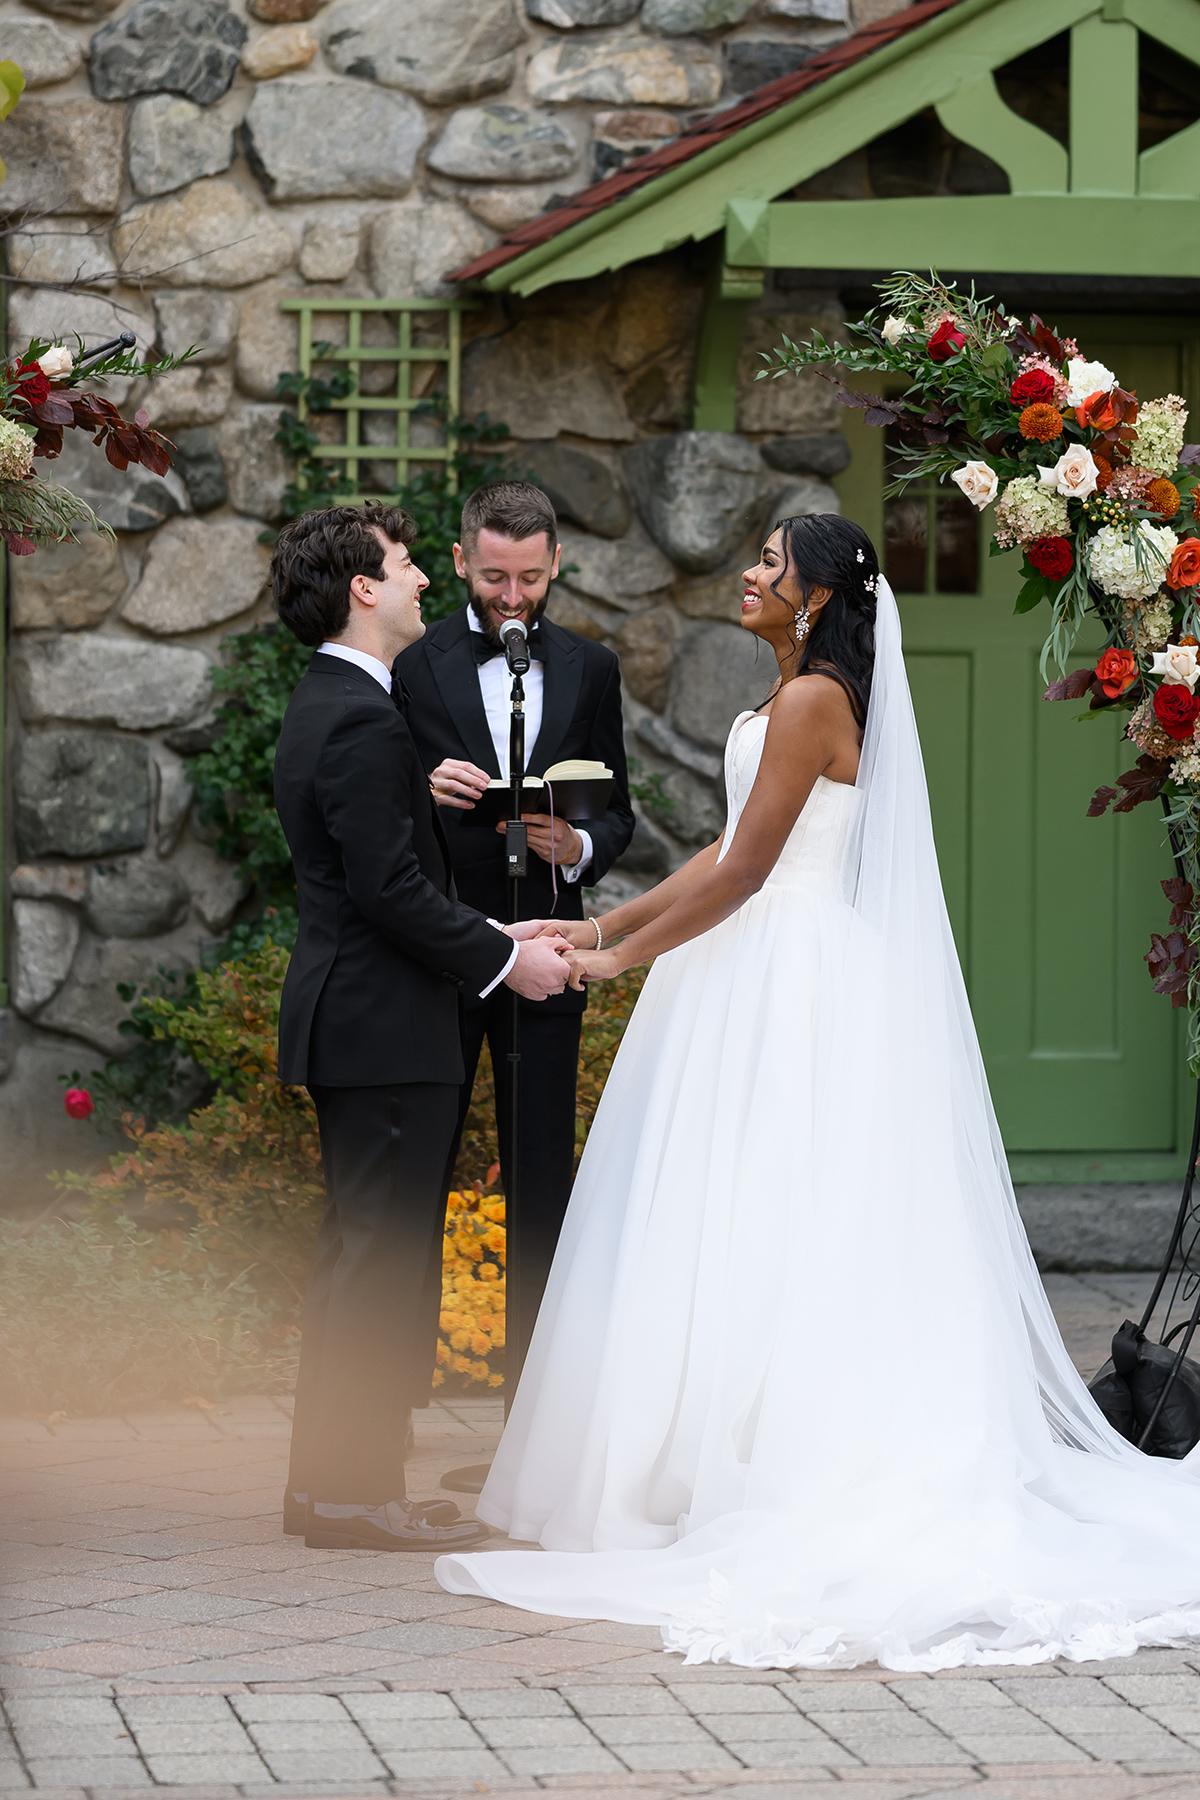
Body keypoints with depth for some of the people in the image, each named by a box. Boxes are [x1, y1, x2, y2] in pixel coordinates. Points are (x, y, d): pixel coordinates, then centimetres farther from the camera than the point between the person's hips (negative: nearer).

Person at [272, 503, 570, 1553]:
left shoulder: (328, 706, 15)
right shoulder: (364, 722, -18)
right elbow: (392, 889, -22)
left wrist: (494, 935, 13)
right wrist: (503, 960, -12)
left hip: (346, 1024, 11)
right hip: (387, 1031, -11)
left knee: (363, 1257, 15)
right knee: (383, 1258, -6)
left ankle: (329, 1480, 20)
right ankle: (358, 1491, -3)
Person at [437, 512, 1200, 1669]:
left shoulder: (812, 700, -15)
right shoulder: (793, 697, 15)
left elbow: (744, 871, -17)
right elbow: (730, 847, 16)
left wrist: (622, 959, -10)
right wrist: (605, 925, 13)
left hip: (791, 992, -10)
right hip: (771, 978, 10)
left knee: (755, 1233, -6)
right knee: (761, 1237, 10)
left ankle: (752, 1483, -2)